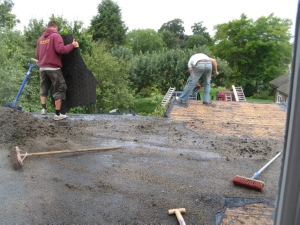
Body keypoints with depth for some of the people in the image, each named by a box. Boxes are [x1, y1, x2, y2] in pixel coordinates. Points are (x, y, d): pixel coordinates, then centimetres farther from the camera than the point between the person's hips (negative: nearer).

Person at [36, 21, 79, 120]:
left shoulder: (41, 38, 16)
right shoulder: (56, 35, -3)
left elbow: (37, 54, 18)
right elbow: (60, 49, -17)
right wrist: (72, 45, -7)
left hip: (42, 68, 6)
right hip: (54, 68, -6)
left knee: (43, 88, 21)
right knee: (59, 90, 1)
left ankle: (43, 108, 10)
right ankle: (57, 114, 0)